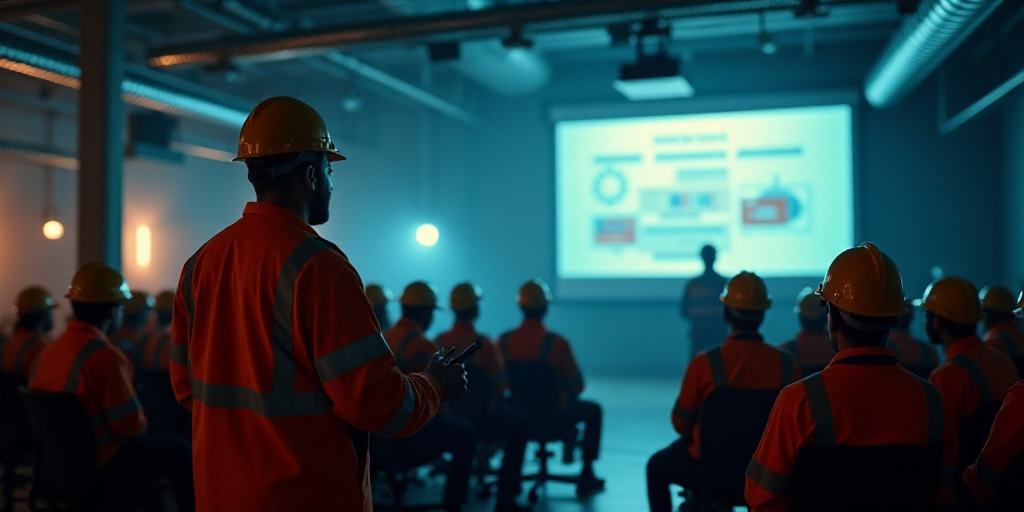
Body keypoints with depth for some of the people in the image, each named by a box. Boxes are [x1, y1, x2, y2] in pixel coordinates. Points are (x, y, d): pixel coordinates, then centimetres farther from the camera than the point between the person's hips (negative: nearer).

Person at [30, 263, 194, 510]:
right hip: (101, 468, -8)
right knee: (179, 450, 6)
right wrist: (142, 423, 2)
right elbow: (130, 425, -21)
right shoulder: (105, 355, -24)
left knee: (151, 442, 28)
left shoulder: (48, 350, 1)